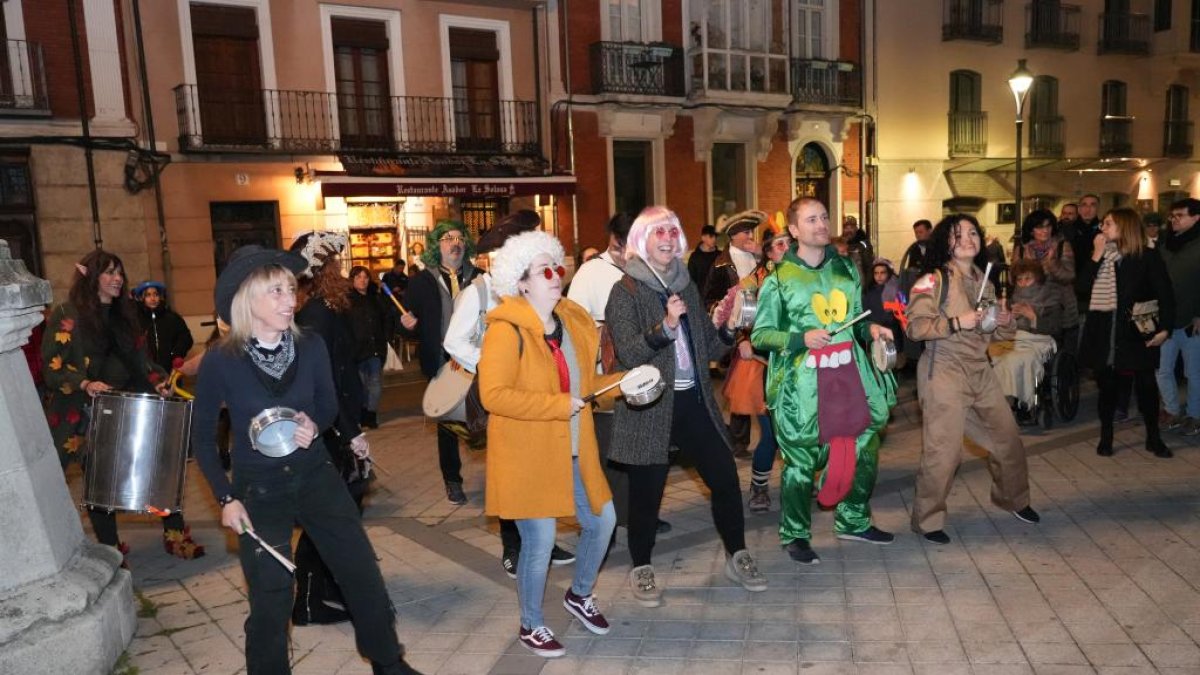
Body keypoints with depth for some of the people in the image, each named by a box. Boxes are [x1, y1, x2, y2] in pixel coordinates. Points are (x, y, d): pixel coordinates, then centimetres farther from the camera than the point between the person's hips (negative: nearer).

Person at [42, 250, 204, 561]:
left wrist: (158, 381, -2)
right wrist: (84, 384, -26)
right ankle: (110, 549, 16)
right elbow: (52, 366, -9)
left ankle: (175, 533, 8)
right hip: (87, 415, -5)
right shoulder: (66, 315, -3)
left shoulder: (124, 313, 15)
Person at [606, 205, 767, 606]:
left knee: (726, 479, 6)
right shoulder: (626, 291, -5)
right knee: (646, 491, 2)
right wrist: (665, 327, -29)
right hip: (650, 408, -5)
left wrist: (728, 329, -3)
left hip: (695, 402, 5)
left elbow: (706, 350, 16)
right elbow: (628, 354, -15)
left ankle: (737, 557, 27)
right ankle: (641, 569, 24)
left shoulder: (686, 286, 12)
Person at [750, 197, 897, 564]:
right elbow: (760, 334, -3)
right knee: (801, 459, 1)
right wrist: (802, 338, -17)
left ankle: (853, 521, 34)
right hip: (803, 382, -5)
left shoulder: (846, 268, 11)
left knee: (865, 448, 11)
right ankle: (795, 536, 19)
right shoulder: (780, 278, -4)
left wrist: (871, 328, 0)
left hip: (850, 373, 5)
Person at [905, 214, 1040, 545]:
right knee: (943, 452, -7)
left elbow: (989, 332, 21)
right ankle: (927, 519, 11)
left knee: (1008, 438, 15)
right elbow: (915, 326, -17)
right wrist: (957, 322, -24)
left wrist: (1004, 323, 1)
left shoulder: (984, 282, 13)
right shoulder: (933, 281, -9)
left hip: (980, 371, 7)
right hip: (944, 372, -7)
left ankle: (1013, 498, 42)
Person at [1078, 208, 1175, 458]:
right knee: (1107, 384, 8)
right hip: (1103, 331, 3)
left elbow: (1165, 294, -4)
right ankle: (1105, 437, 19)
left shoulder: (1148, 256, -3)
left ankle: (1153, 438, 20)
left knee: (1146, 384, 5)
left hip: (1136, 331, -3)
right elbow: (1083, 285, -5)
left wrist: (1164, 328, -11)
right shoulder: (1098, 253, 8)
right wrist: (1096, 254, -10)